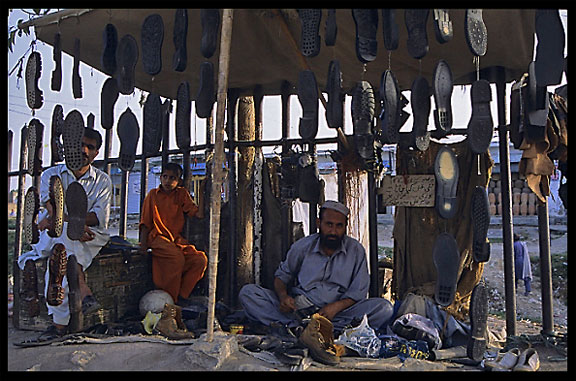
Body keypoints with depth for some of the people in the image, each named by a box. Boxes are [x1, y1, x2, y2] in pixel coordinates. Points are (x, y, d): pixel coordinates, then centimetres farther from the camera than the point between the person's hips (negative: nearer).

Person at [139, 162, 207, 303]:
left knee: (201, 260, -19)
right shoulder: (153, 194, 8)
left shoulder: (182, 194, 13)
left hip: (177, 239, 4)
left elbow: (197, 213, 4)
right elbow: (145, 222, 6)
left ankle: (181, 296, -12)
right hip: (158, 237, -3)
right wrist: (143, 244, -4)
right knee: (177, 257, -33)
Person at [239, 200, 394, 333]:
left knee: (384, 308, -27)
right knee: (248, 292, -16)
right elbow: (282, 275, 13)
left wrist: (336, 306, -20)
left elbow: (358, 292, -1)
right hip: (298, 309, 0)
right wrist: (283, 296, -11)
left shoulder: (356, 250, 1)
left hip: (338, 312, 0)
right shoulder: (302, 246, 3)